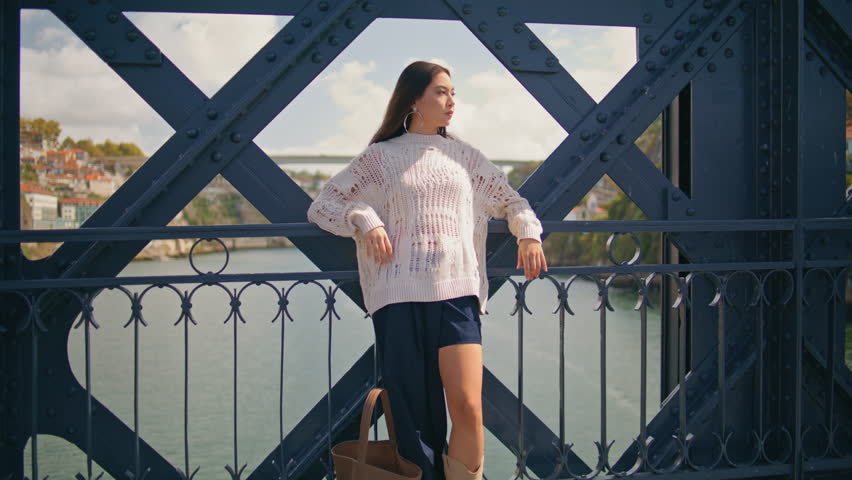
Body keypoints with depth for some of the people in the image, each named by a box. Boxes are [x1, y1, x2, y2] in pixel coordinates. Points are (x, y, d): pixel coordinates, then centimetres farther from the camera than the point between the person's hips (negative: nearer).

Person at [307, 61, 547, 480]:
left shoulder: (463, 155, 18)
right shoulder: (381, 156, 11)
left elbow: (510, 200, 26)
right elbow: (321, 206, 10)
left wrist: (529, 234, 6)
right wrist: (364, 219, -8)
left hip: (457, 293, 2)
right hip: (400, 297, -1)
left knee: (468, 406, -14)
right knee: (413, 417, -2)